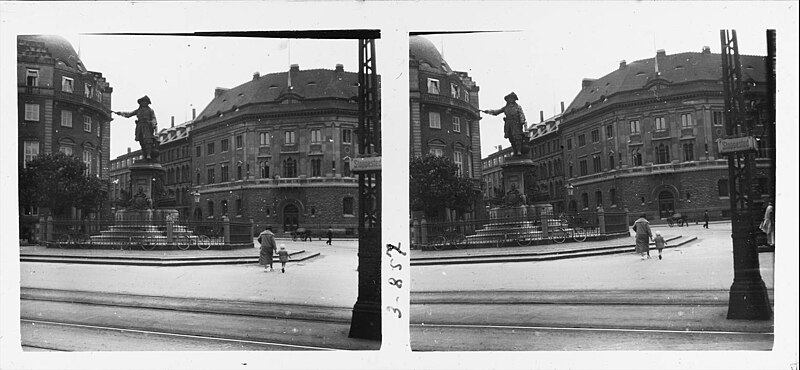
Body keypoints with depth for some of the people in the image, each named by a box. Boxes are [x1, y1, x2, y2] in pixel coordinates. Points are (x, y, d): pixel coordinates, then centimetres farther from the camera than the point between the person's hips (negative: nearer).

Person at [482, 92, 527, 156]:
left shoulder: (518, 107, 7)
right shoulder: (506, 108, 18)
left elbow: (522, 115, 0)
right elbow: (497, 111, 21)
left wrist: (522, 122, -14)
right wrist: (488, 111, 13)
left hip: (516, 125, -4)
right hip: (508, 125, 4)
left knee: (517, 138, -14)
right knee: (511, 138, -1)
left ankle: (519, 151, -17)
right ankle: (515, 152, 2)